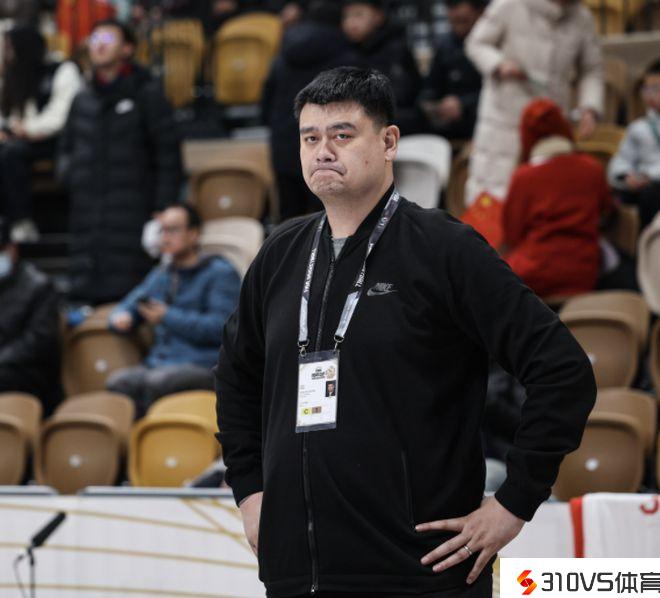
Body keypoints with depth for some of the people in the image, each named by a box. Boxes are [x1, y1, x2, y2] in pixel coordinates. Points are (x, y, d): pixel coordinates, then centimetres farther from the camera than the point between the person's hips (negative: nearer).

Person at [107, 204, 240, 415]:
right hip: (160, 364, 6)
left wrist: (167, 317, -8)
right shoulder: (160, 275, 24)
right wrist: (121, 317, 5)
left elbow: (220, 327, -10)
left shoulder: (220, 273, 3)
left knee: (157, 381, -37)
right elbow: (128, 306, 31)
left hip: (203, 367, -6)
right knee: (118, 381, -26)